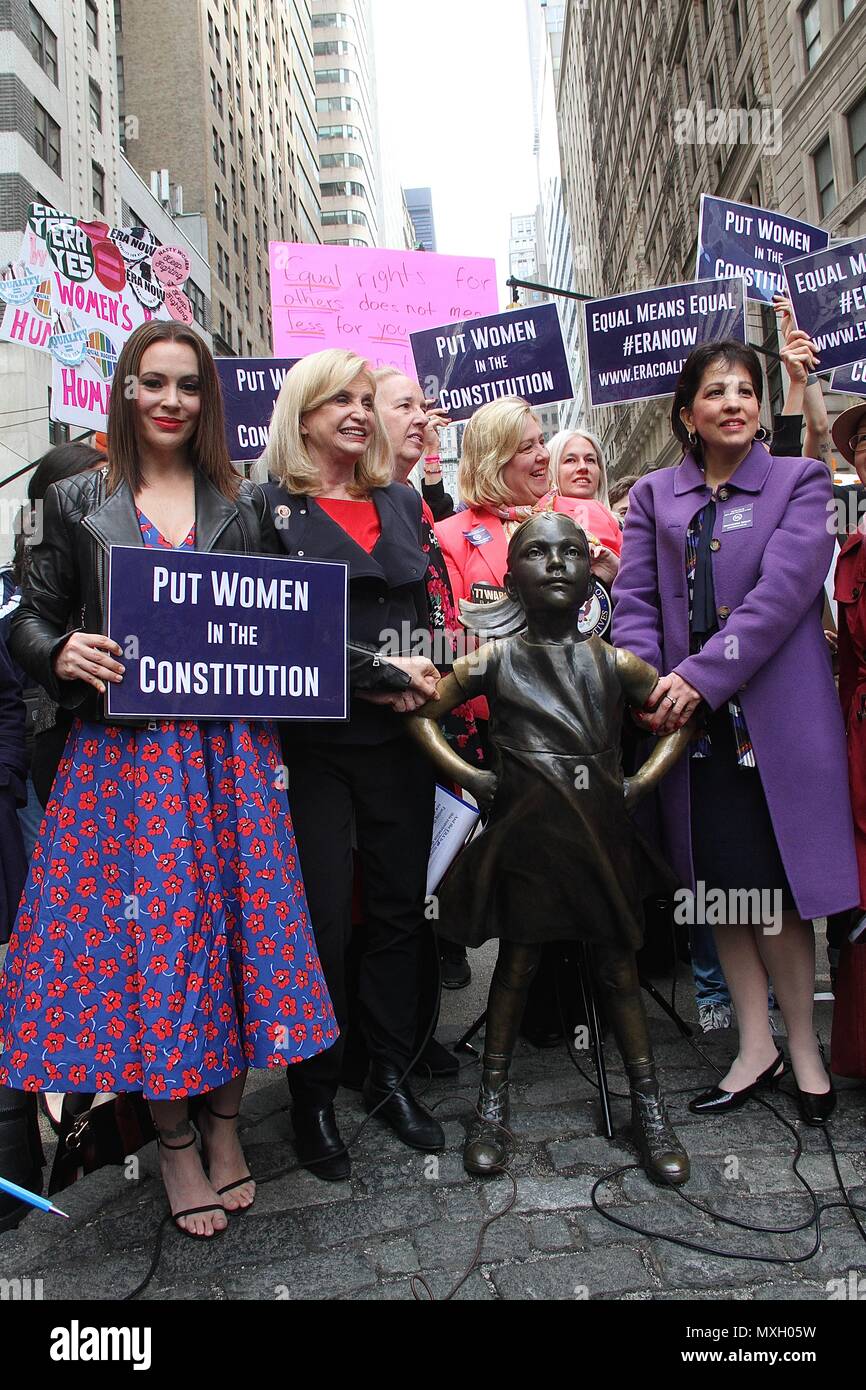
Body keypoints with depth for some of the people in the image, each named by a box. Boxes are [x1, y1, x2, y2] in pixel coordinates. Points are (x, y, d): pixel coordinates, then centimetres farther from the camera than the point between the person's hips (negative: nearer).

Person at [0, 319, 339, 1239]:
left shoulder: (243, 505, 11)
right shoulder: (78, 503, 6)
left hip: (228, 751, 2)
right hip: (123, 751, -1)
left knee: (232, 919, 5)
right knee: (144, 929, 2)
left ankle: (225, 1125, 26)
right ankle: (174, 1143, 23)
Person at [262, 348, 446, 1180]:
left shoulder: (401, 502, 15)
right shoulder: (271, 507, -1)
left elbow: (426, 609, 17)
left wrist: (421, 676, -2)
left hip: (398, 737, 5)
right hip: (312, 743, -4)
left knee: (400, 909, 10)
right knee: (323, 922, 1)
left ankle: (391, 1079, 27)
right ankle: (314, 1098, 20)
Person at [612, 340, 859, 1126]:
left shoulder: (801, 483, 3)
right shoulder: (654, 496, 12)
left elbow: (782, 592, -11)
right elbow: (634, 599, 3)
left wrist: (700, 675, -19)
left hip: (776, 718, -3)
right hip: (689, 722, 3)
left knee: (773, 888, 1)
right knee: (719, 886, 9)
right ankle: (757, 1049, 24)